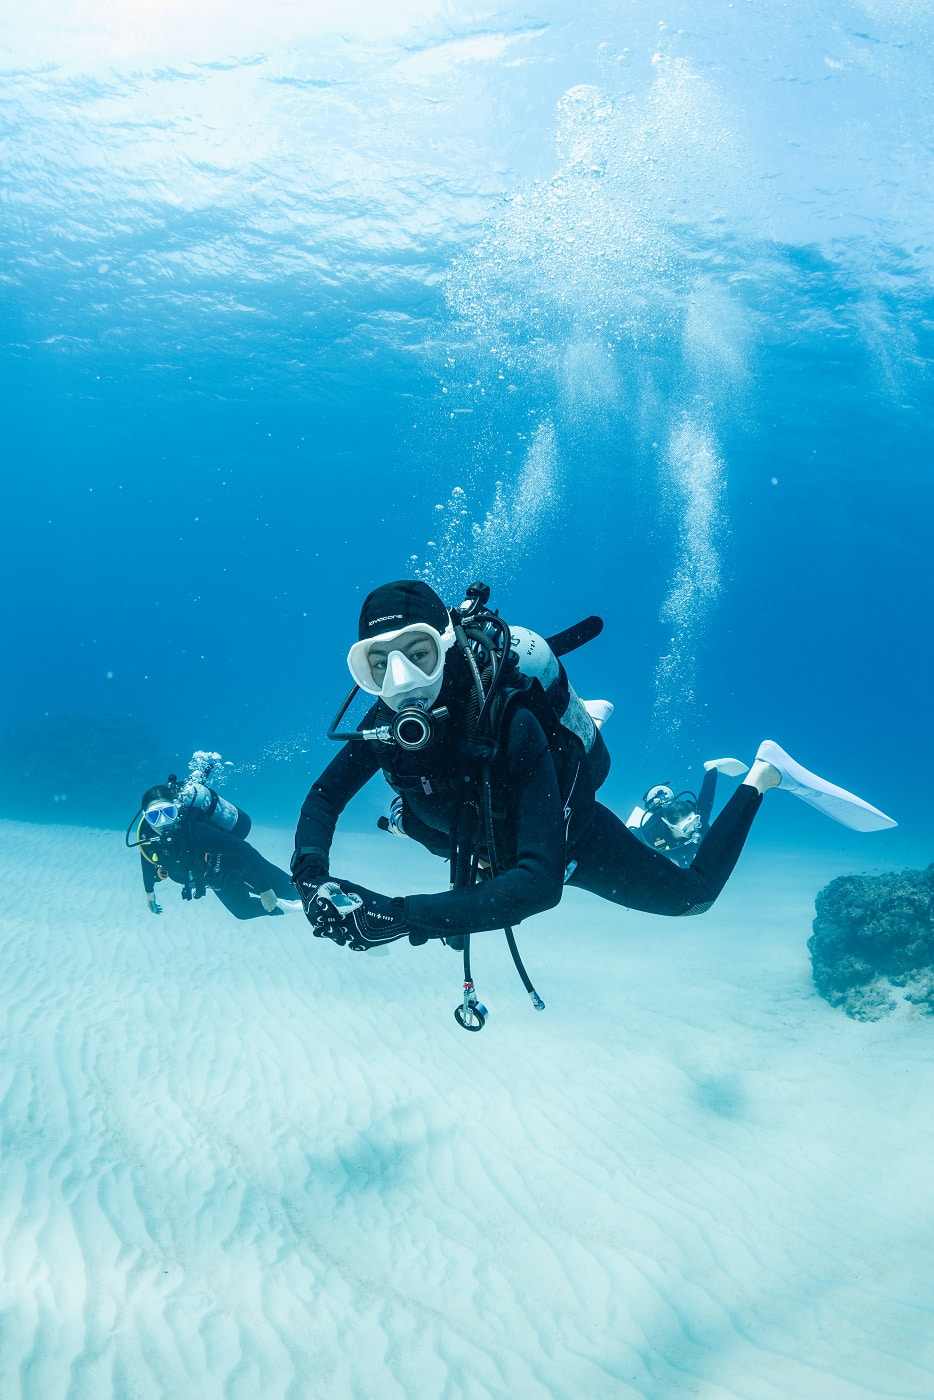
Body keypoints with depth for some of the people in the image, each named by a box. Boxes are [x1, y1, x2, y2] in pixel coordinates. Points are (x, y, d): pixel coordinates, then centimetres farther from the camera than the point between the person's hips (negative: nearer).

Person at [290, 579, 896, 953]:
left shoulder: (510, 724, -44)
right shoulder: (389, 720, -28)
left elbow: (540, 882, -51)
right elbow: (324, 796, -14)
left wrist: (402, 917, -59)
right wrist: (312, 876, -35)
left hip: (568, 840, -5)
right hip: (487, 843, 5)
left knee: (691, 895, 14)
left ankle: (764, 775, 29)